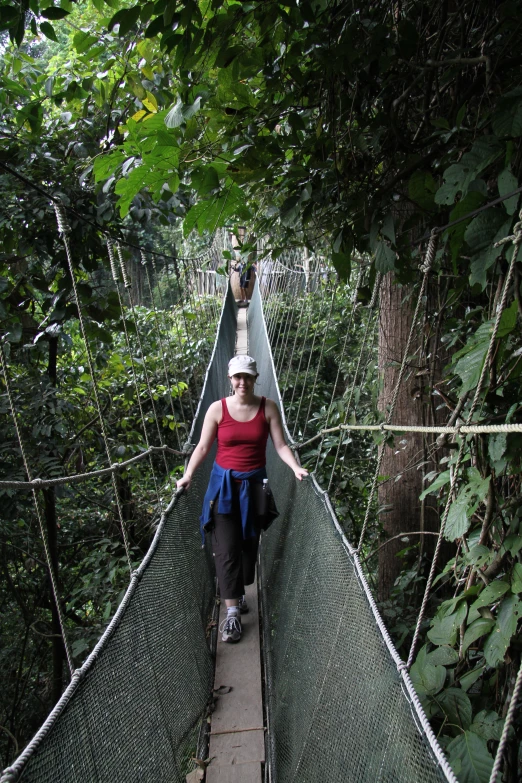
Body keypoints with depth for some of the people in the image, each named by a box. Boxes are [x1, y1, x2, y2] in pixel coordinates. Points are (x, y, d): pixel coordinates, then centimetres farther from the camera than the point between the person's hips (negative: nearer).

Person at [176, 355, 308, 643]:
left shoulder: (268, 408, -3)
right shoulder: (217, 409, -6)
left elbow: (280, 445, -3)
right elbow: (202, 447, -3)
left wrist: (296, 468, -17)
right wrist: (188, 475, -14)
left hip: (254, 484, 2)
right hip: (224, 484, -1)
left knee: (249, 542, 12)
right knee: (226, 548, -3)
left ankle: (239, 593, 33)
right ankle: (232, 612, 4)